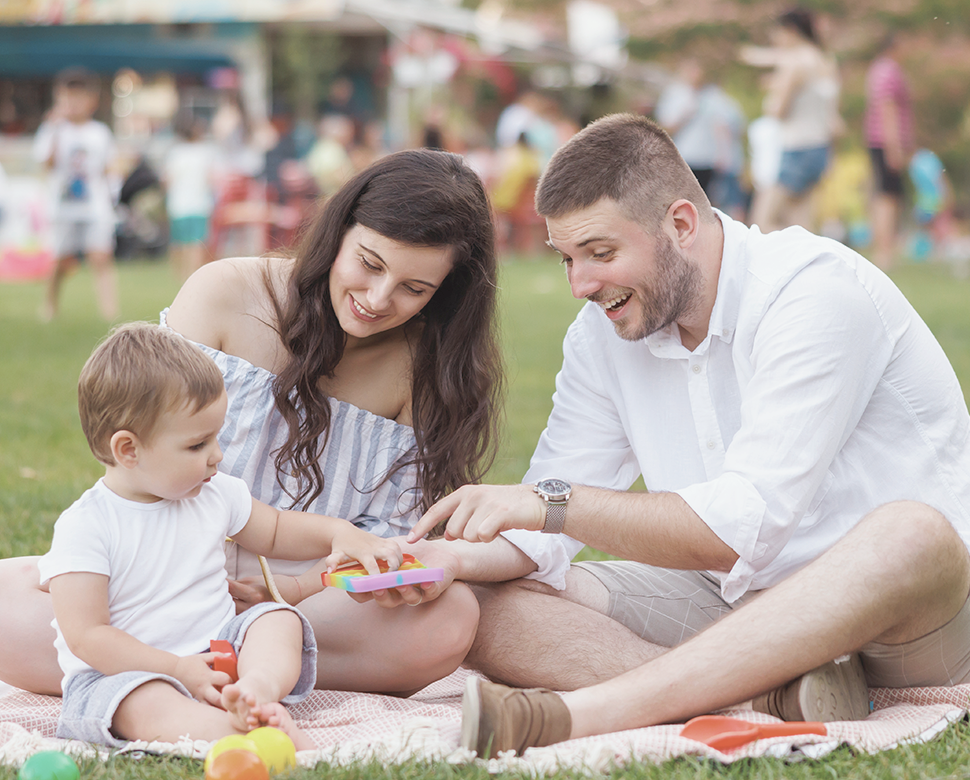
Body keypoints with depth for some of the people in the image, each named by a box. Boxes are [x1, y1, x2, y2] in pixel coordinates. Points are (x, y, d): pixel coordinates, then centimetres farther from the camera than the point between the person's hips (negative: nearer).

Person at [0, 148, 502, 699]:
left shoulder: (427, 366, 2)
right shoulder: (225, 294, -3)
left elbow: (390, 533, -1)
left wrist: (293, 586, -22)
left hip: (310, 597, 1)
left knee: (450, 619, -33)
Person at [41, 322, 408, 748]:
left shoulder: (215, 494, 7)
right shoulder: (86, 526, -12)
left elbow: (275, 530, 27)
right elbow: (85, 635, -17)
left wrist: (338, 532, 7)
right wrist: (178, 670, -24)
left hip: (217, 655, 6)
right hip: (125, 673, -6)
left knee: (279, 618, -14)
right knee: (147, 704, -36)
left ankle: (259, 688, -44)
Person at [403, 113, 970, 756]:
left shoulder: (819, 291, -19)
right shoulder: (603, 333, 2)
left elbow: (748, 524, -28)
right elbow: (544, 533, 3)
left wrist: (551, 501, -30)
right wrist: (456, 557, -18)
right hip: (735, 603, 6)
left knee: (912, 535, -41)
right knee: (491, 608, -12)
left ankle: (574, 715, -47)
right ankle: (775, 690, -31)